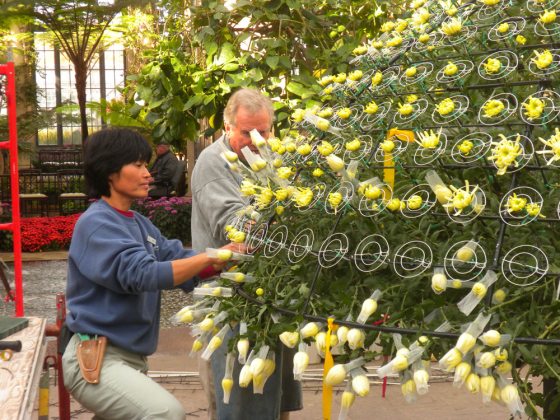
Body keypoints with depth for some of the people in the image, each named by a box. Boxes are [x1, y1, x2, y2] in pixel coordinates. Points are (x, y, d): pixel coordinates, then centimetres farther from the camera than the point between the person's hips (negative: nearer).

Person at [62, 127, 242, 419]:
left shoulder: (139, 223, 13)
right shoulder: (96, 223, -14)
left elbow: (179, 259, 3)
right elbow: (141, 273, -27)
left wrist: (231, 255, -12)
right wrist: (211, 257, -30)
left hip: (131, 357, 9)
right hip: (96, 358, -9)